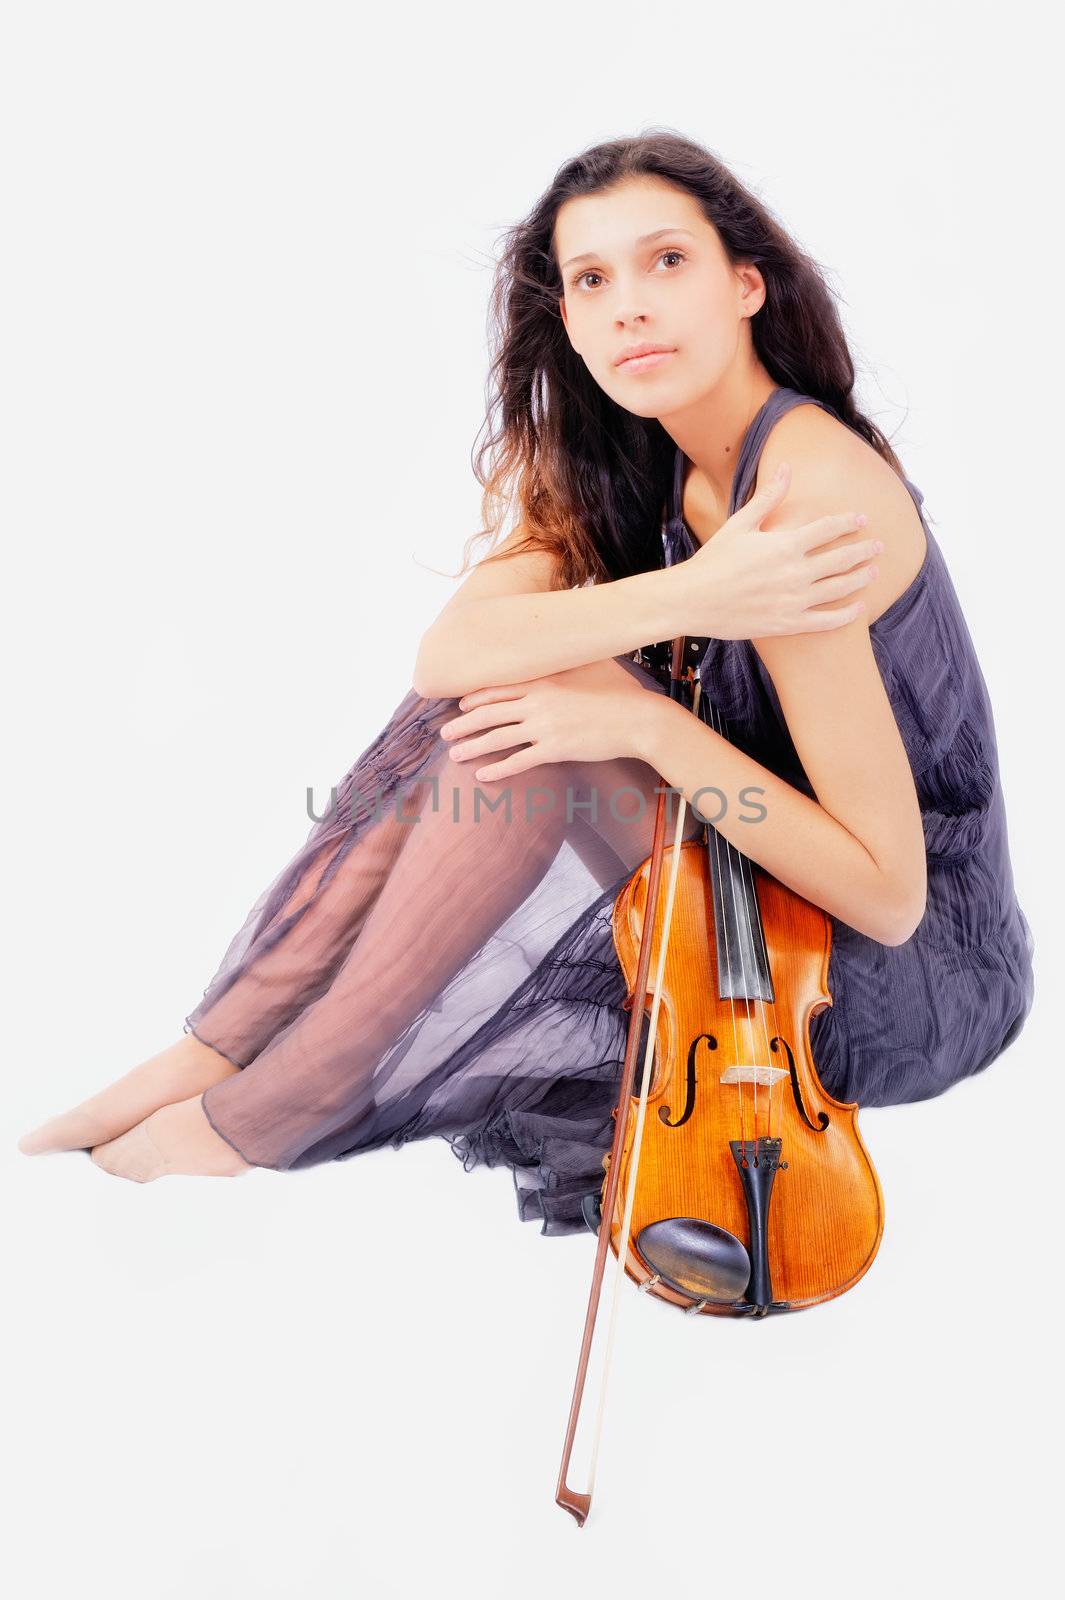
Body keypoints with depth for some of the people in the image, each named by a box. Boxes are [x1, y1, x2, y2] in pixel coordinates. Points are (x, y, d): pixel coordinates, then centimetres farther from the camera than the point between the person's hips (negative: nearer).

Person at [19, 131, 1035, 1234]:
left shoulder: (812, 485, -26)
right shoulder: (635, 470, 0)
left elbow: (886, 891, -26)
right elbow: (448, 651, -16)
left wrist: (648, 720, -30)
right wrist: (681, 599, -31)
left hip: (925, 968, -7)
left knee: (534, 726, -25)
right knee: (480, 701, -9)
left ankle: (259, 1116, -13)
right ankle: (221, 1049, -6)